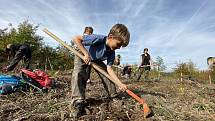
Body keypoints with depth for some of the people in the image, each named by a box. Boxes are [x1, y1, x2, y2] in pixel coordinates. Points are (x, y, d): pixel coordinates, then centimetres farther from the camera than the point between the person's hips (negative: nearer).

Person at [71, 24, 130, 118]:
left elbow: (109, 69, -22)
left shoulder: (111, 53, -21)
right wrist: (86, 53, -39)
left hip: (95, 60, 5)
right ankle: (78, 103, -22)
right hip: (82, 56, -4)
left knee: (107, 72, -6)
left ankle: (114, 96, 9)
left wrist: (120, 84, -30)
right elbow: (75, 38, -35)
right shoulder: (98, 39, -39)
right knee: (79, 74, -29)